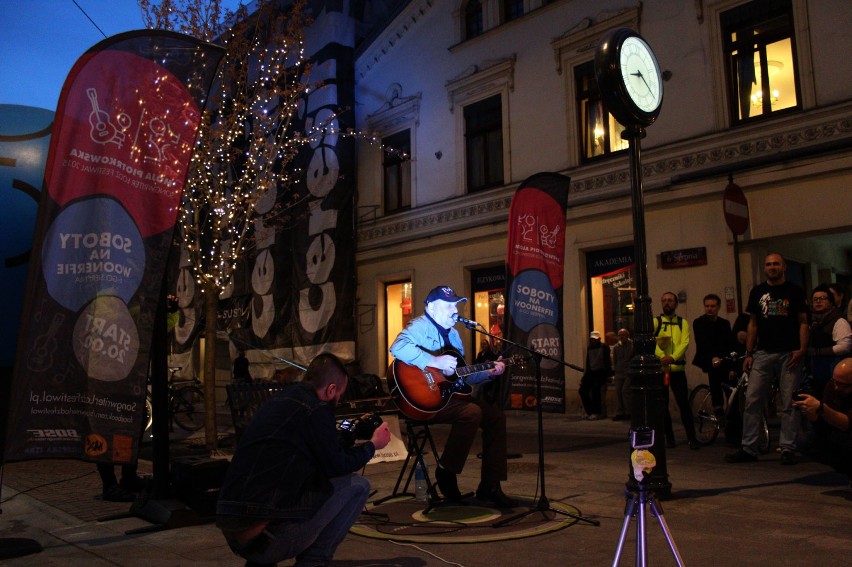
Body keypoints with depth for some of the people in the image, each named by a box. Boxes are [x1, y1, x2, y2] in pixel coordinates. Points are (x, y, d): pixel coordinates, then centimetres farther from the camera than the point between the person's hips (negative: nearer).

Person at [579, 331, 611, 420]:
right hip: (591, 372, 6)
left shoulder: (604, 347, -3)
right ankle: (589, 412, 4)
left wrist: (608, 374, -17)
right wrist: (585, 375, 13)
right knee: (582, 389, -7)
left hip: (601, 372, -6)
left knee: (595, 388, -25)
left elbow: (607, 362, -8)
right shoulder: (589, 348, 14)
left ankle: (596, 413, -16)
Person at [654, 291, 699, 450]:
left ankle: (691, 438, 3)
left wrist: (673, 357, -22)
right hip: (659, 368, 0)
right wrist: (662, 356, -25)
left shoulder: (683, 323, 10)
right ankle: (669, 437, 16)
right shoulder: (655, 322, 6)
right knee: (663, 404, 6)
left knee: (684, 403, -5)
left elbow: (684, 343, -5)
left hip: (677, 368, 0)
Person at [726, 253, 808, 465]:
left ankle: (787, 449, 7)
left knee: (789, 403, 0)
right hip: (763, 353, 2)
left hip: (789, 353, -2)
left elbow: (803, 322, 3)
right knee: (752, 401, -2)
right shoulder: (757, 292, 12)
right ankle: (748, 449, 2)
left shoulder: (794, 291, 6)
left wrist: (802, 349, -11)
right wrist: (748, 354, 6)